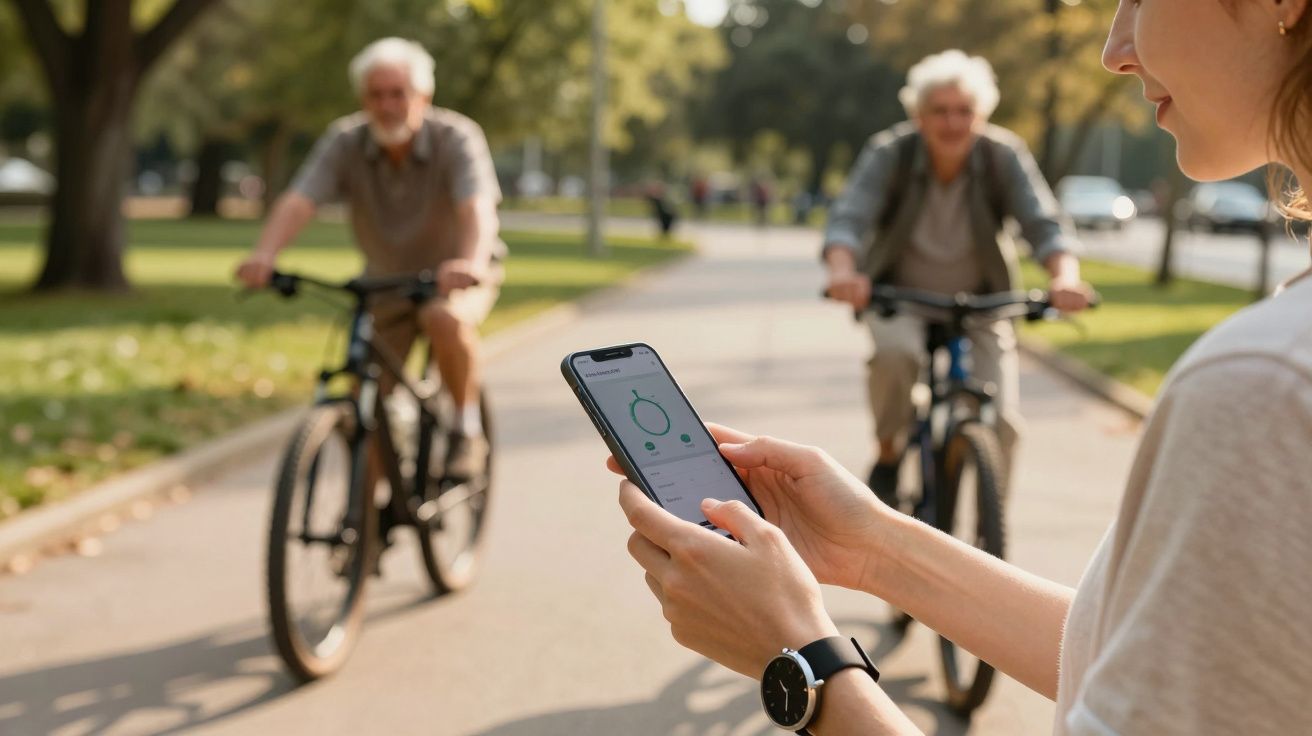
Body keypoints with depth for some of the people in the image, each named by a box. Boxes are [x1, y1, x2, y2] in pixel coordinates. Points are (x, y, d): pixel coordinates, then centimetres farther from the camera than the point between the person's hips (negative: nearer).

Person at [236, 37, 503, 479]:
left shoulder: (456, 138, -23)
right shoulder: (344, 142, -16)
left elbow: (477, 206, -39)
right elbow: (298, 201, -29)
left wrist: (470, 262, -60)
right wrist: (264, 254, -49)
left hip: (456, 276, -3)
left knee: (446, 319, -37)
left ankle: (467, 429, -15)